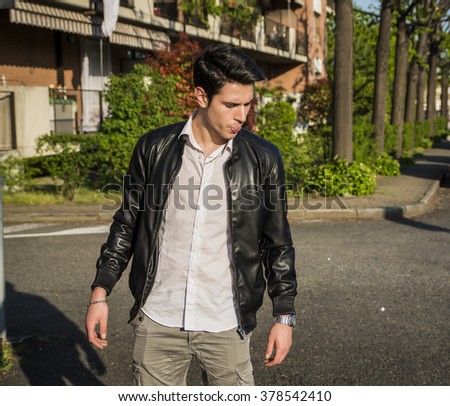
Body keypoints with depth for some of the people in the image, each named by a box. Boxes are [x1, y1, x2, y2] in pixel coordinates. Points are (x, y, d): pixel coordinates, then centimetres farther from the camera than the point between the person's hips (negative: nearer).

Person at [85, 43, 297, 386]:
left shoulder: (263, 159, -3)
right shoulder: (155, 148, -2)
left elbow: (277, 242, 3)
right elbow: (127, 225, 6)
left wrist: (284, 315, 2)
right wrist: (100, 293, 3)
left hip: (226, 326, 0)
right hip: (158, 322, 1)